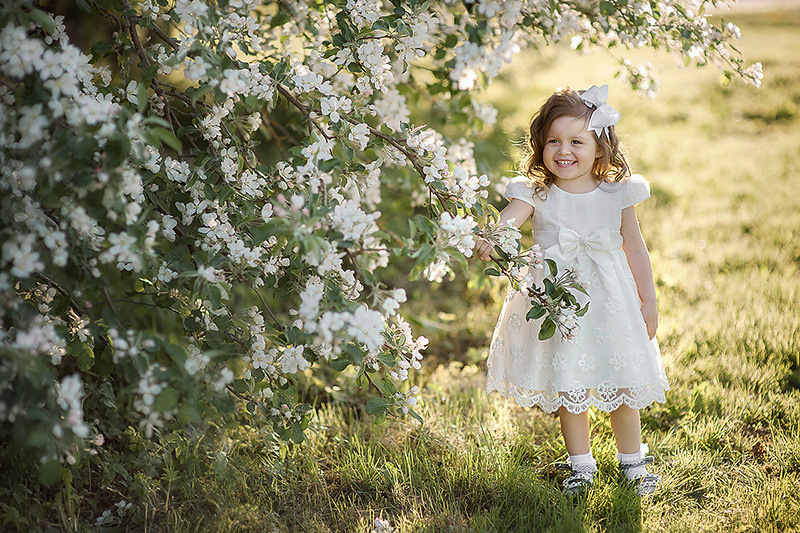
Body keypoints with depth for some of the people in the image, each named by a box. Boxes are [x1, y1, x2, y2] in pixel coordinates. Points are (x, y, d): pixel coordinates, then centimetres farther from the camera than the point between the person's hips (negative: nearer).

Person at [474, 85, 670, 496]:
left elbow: (635, 250, 5)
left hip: (609, 300, 1)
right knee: (567, 389, 8)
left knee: (623, 386, 8)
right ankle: (581, 465, 27)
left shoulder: (617, 193, -5)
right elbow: (507, 219, -28)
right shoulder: (536, 193, -10)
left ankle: (632, 462, 29)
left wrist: (648, 302, 8)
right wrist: (488, 239, -51)